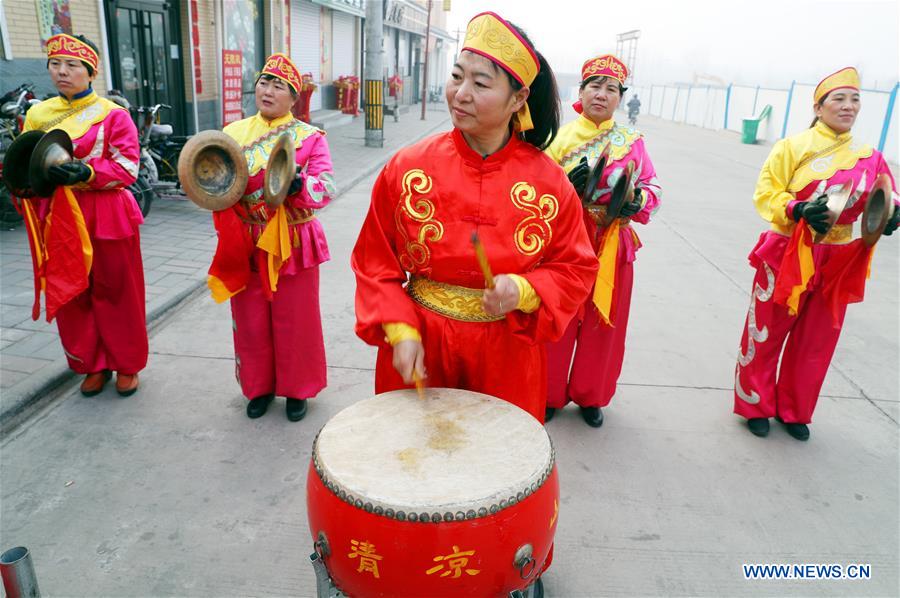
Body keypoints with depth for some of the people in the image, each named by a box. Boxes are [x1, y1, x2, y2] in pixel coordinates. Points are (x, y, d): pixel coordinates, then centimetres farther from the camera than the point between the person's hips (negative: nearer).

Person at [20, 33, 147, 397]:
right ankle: (94, 365, 25)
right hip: (60, 219, 4)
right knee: (70, 295, 9)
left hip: (108, 217, -4)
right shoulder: (38, 114, 10)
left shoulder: (113, 115, -3)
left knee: (117, 293, 5)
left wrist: (85, 173, -26)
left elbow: (127, 166, -11)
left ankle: (126, 365, 21)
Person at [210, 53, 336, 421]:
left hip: (292, 246, -3)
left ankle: (297, 389, 27)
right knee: (251, 322, 13)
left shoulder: (310, 137, -3)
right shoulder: (233, 133, 7)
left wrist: (300, 185, -32)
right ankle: (258, 387, 32)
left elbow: (327, 187, -12)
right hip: (246, 247, 3)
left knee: (295, 321, 9)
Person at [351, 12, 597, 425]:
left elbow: (575, 268, -1)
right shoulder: (408, 168, -8)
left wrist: (523, 291, -19)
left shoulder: (549, 182, -8)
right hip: (419, 348, 0)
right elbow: (376, 263, -2)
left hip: (508, 355, 0)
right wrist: (401, 332, -13)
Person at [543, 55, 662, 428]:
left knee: (604, 324, 11)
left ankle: (590, 396, 30)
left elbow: (653, 187, 6)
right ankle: (549, 393, 25)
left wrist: (638, 200, -16)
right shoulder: (559, 138, 0)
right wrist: (566, 187, -21)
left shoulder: (632, 142, 5)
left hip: (612, 246, 2)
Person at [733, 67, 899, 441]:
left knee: (815, 342, 13)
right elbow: (766, 194, -10)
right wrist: (798, 209, -27)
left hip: (837, 262, 4)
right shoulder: (793, 147, -8)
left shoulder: (869, 158, 5)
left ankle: (794, 411, 31)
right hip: (787, 255, -4)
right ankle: (755, 406, 25)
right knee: (766, 334, 6)